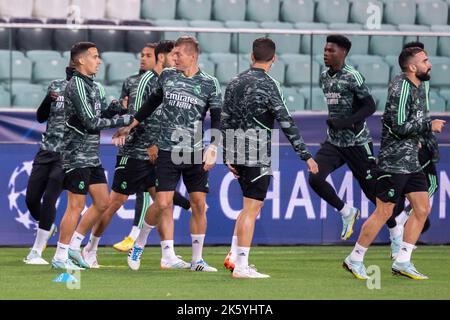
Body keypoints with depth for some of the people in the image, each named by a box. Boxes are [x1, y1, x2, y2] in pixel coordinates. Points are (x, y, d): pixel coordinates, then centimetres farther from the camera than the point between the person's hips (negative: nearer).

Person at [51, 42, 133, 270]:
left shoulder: (94, 86, 16)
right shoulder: (76, 85, -14)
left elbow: (101, 113, 15)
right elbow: (91, 122, -19)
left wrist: (116, 108, -5)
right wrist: (124, 120, -14)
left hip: (92, 156, 9)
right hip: (77, 154, -9)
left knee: (102, 202, 10)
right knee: (76, 206, -7)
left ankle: (73, 246, 19)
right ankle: (60, 257, -1)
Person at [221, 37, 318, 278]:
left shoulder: (235, 82, 10)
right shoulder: (268, 84, -11)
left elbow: (224, 121, 12)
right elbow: (286, 122, -14)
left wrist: (228, 158, 18)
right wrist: (305, 155, -11)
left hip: (237, 153, 7)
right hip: (257, 155, -7)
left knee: (252, 205, 20)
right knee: (252, 208, -4)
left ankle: (234, 256, 17)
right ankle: (241, 267, -4)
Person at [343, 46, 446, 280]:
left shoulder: (419, 86, 12)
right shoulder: (400, 87, -17)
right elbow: (399, 126, -22)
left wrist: (418, 137, 12)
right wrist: (429, 126, -14)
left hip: (411, 162, 9)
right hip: (394, 161, -9)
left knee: (422, 210, 5)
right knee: (384, 212, -5)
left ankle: (402, 262, 11)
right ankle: (354, 260, 6)